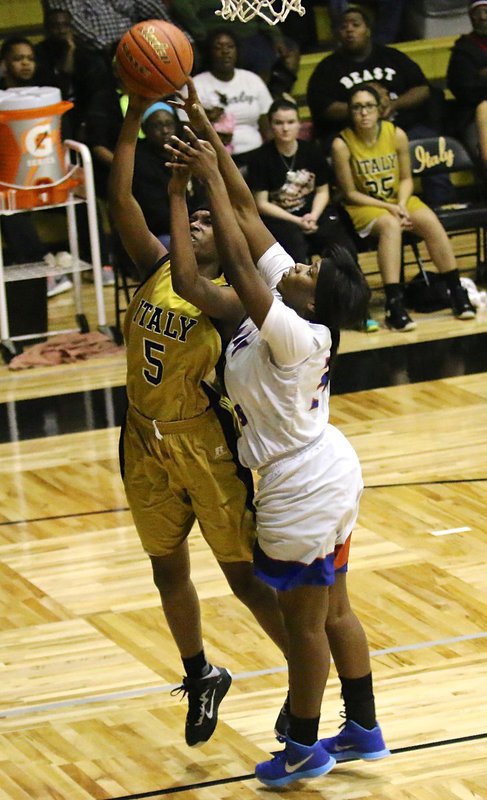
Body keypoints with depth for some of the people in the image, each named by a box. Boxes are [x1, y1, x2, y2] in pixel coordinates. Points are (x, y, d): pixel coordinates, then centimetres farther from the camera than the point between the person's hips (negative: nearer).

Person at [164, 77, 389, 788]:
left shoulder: (293, 335, -28)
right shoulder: (290, 296, -6)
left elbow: (237, 261, -35)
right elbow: (247, 211, -5)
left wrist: (209, 176, -31)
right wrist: (211, 141, -9)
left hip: (301, 495, -9)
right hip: (331, 473, 9)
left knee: (303, 622, 7)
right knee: (333, 611, 19)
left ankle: (304, 747, 23)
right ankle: (364, 729, 30)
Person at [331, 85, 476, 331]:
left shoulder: (396, 135, -6)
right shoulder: (342, 144, -15)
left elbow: (406, 178, 5)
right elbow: (350, 193, -10)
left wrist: (402, 204, -15)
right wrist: (388, 208, -19)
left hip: (398, 200, 4)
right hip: (363, 207, -4)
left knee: (430, 221, -24)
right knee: (390, 225, -35)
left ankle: (457, 292, -14)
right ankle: (394, 305, -43)